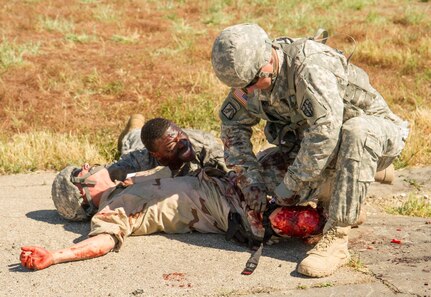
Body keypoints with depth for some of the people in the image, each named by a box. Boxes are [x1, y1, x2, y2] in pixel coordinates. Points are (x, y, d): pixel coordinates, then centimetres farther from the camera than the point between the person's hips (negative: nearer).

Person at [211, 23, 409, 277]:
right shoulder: (252, 73, -8)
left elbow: (325, 132, -38)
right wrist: (251, 179, -12)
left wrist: (291, 186, -29)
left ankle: (336, 240, -35)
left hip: (376, 132, -7)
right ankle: (349, 203, 16)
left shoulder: (309, 66, -32)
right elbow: (233, 125, 1)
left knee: (356, 131, -40)